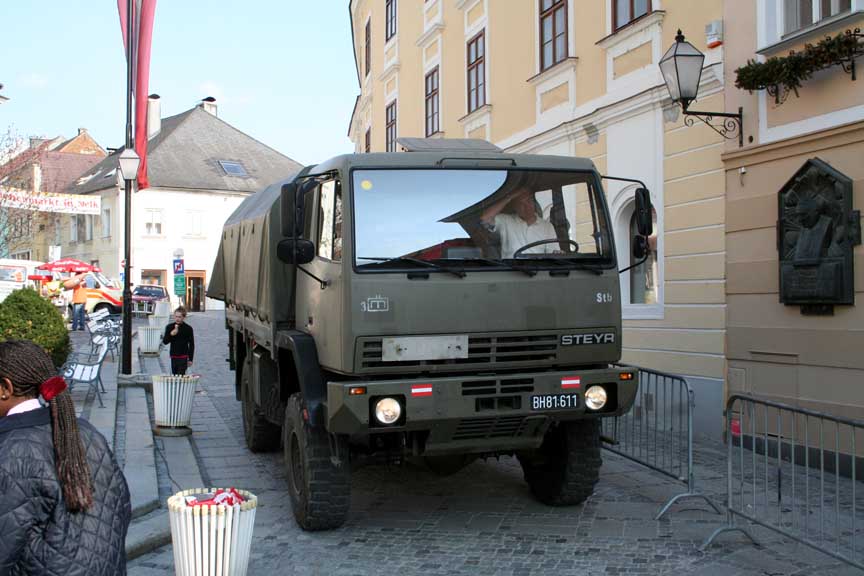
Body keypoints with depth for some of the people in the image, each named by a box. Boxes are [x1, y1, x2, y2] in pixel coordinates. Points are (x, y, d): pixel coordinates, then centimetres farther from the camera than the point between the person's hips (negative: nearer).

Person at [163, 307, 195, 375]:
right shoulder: (169, 327, 3)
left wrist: (190, 359, -3)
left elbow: (191, 345, 0)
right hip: (173, 357, 4)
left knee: (180, 375, -12)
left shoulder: (188, 328, -5)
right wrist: (171, 334, -19)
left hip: (183, 357, -4)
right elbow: (165, 342, 1)